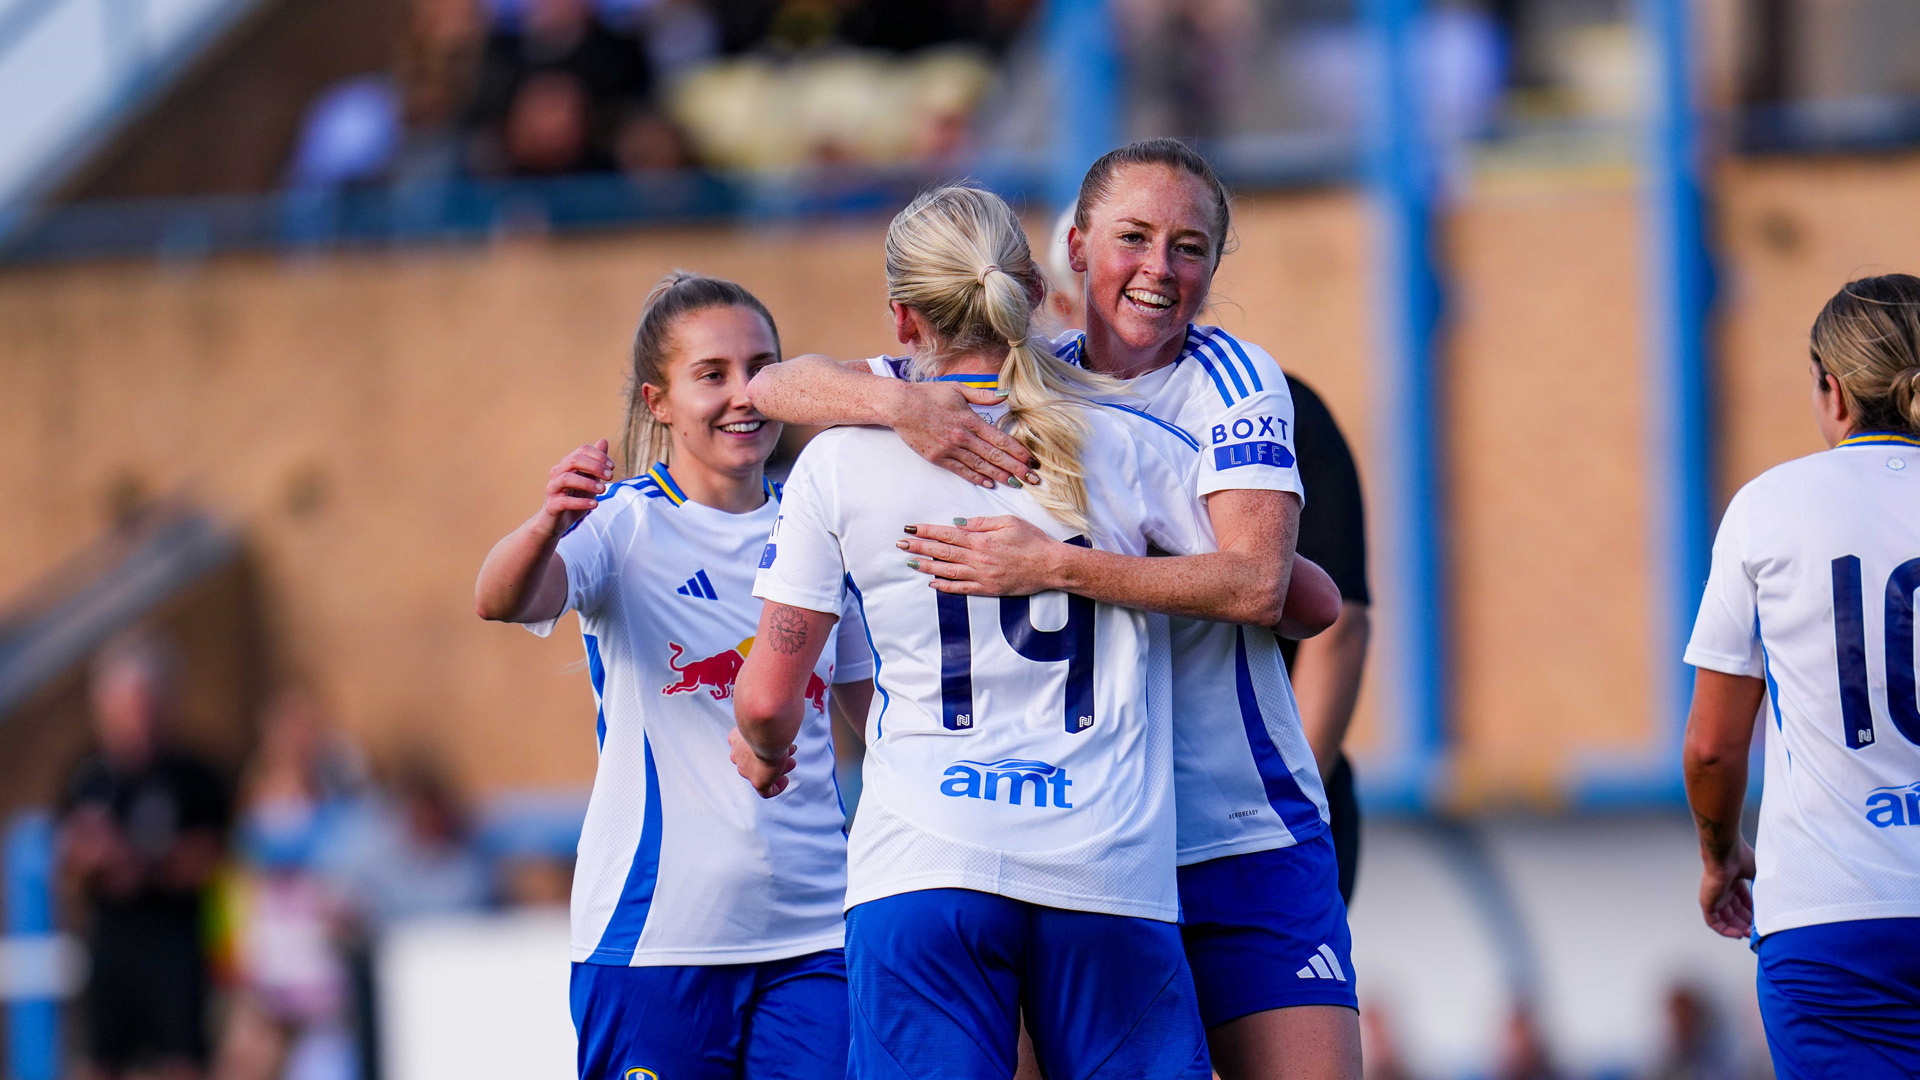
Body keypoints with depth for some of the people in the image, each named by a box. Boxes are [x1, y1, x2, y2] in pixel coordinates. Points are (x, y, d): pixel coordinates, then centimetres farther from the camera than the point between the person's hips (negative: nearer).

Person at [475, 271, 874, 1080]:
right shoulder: (625, 526, -4)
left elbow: (876, 703, 24)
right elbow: (501, 602, -24)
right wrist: (548, 527, -46)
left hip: (813, 930, 4)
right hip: (654, 934, -4)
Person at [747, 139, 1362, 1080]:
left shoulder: (1226, 377, -3)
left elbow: (1257, 583, -18)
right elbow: (776, 389, 1)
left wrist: (1053, 566, -26)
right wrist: (900, 403, -20)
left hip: (1244, 840, -2)